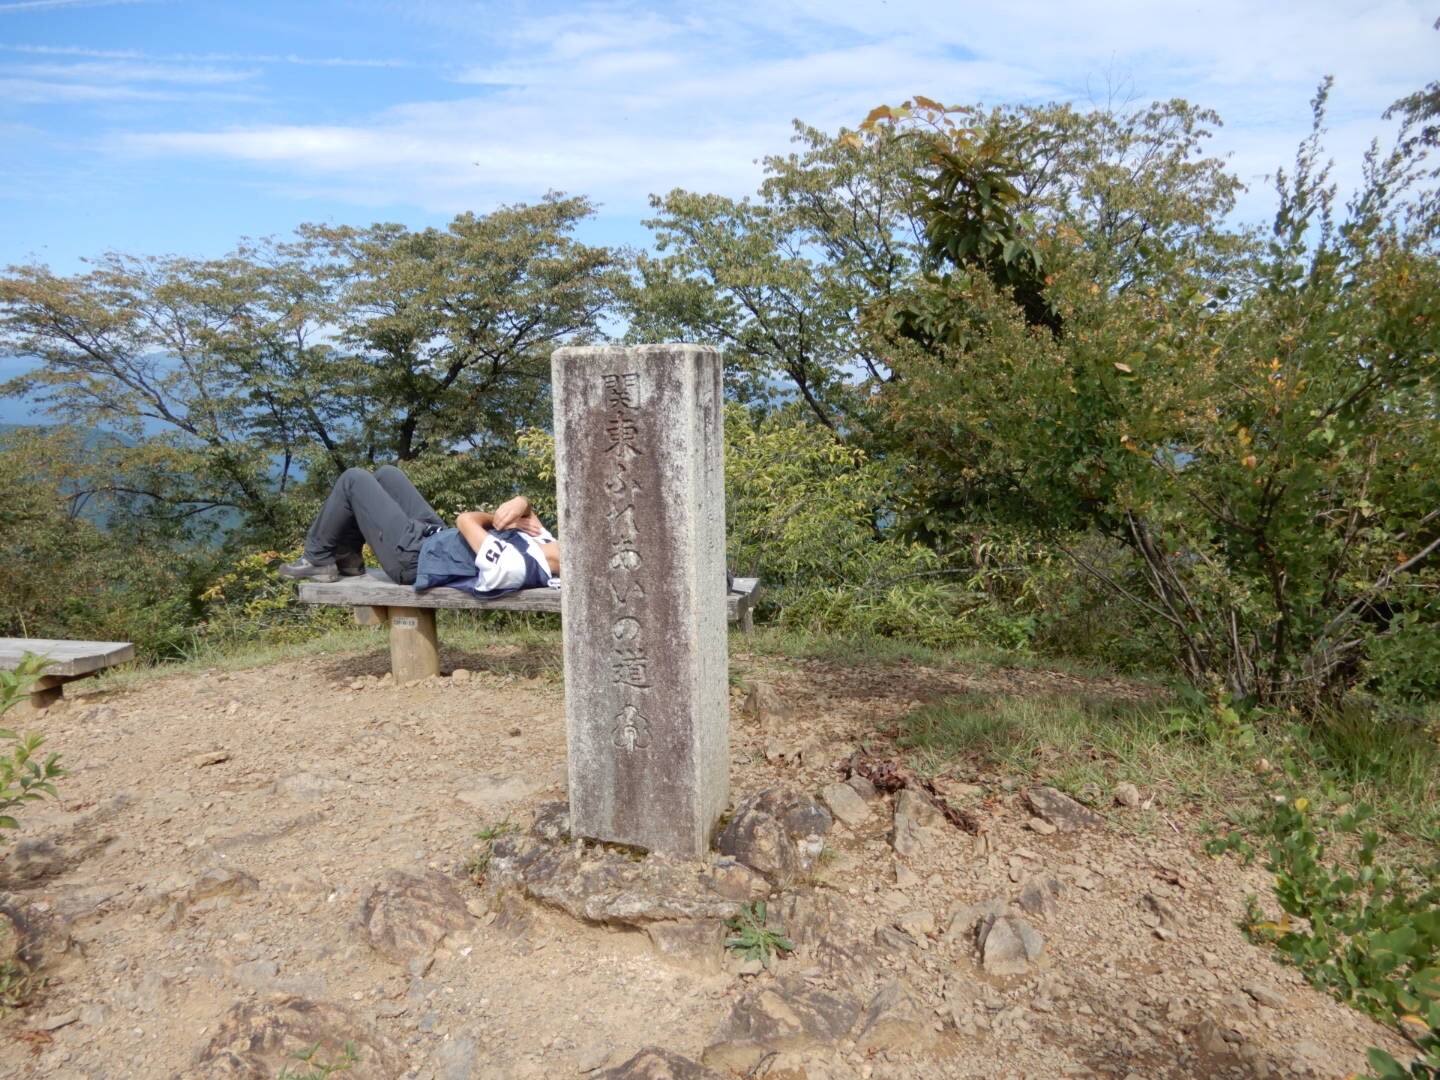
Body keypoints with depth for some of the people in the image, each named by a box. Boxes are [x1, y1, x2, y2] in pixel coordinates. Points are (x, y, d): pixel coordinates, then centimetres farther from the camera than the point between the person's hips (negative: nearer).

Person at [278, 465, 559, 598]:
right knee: (385, 473, 17)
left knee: (353, 479, 1)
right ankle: (345, 558, 29)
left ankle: (318, 559, 18)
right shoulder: (545, 546, -16)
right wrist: (520, 503, -23)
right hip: (438, 538, 8)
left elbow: (465, 520, -28)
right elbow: (529, 516, 1)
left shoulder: (510, 567, -40)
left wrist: (497, 519, -7)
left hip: (414, 556, -8)